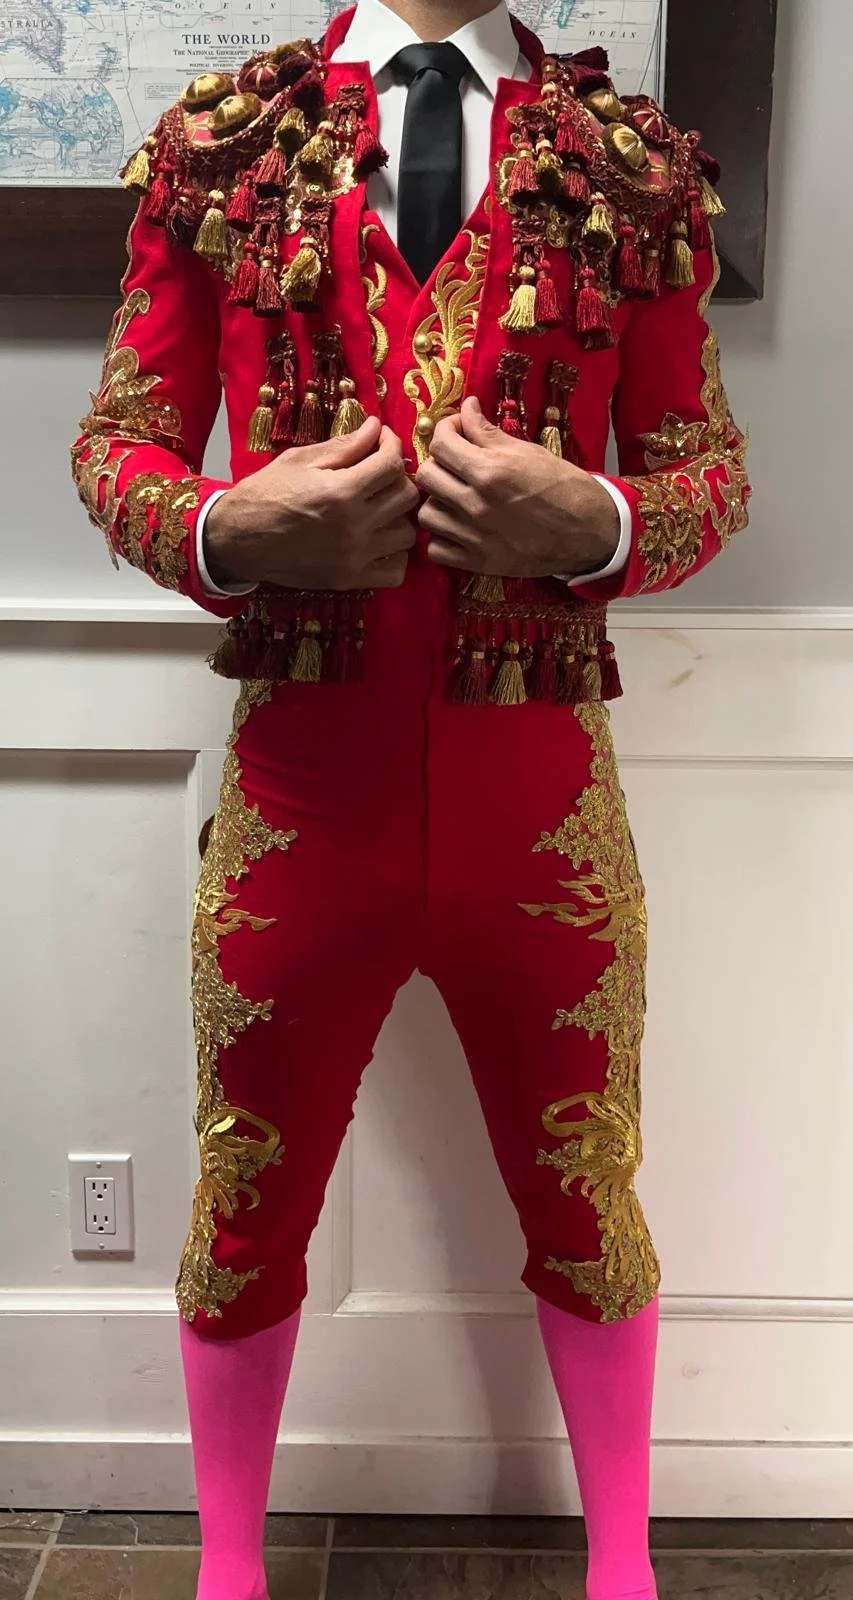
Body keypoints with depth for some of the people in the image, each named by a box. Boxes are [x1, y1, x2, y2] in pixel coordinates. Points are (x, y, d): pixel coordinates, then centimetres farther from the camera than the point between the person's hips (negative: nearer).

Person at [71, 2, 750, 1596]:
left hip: (544, 797, 1)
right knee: (246, 1216, 16)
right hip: (298, 786, 0)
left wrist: (598, 525, -15)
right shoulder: (217, 136, 5)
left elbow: (709, 464, 8)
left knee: (588, 1210, 17)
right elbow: (116, 441, 7)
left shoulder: (639, 158, 5)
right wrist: (226, 531, -15)